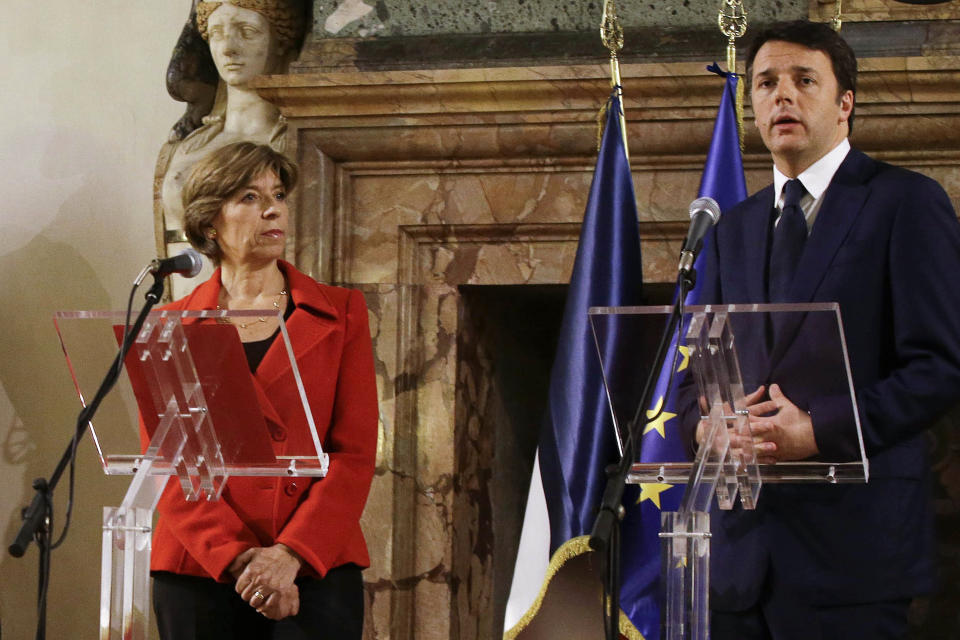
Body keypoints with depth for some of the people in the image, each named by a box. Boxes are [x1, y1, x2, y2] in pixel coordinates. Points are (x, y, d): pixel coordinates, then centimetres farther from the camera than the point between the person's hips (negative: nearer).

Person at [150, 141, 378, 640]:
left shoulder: (340, 313, 9)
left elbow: (355, 453, 2)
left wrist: (290, 554, -11)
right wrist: (238, 559, -11)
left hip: (315, 566, 0)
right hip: (200, 574, 0)